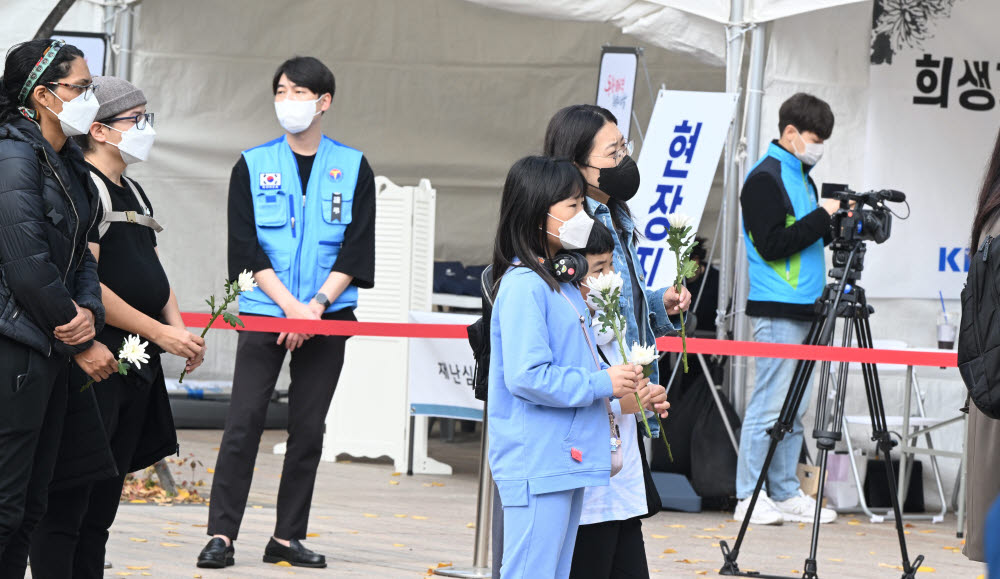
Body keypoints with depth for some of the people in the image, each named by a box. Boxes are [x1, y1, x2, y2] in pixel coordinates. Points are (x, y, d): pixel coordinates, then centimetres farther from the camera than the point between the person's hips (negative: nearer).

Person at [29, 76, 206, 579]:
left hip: (135, 366, 10)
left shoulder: (133, 193, 19)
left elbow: (152, 274, 25)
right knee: (66, 505, -9)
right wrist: (159, 332, -16)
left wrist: (178, 331, 6)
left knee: (101, 507, 11)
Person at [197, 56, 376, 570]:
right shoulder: (253, 166, 4)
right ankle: (221, 534, -8)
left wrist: (317, 306, -11)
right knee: (244, 420, -8)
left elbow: (357, 248, 0)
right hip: (264, 310, -1)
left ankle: (288, 537, 8)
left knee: (309, 426, 3)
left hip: (327, 314, 1)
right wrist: (289, 305, -13)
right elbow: (246, 246, -2)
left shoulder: (352, 167, 5)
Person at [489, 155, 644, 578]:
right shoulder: (523, 286, -14)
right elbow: (527, 377, -22)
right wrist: (600, 384, -15)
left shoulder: (563, 284, 17)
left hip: (568, 459, 10)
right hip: (535, 463, -10)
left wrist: (616, 381, 6)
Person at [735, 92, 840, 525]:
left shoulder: (802, 178, 18)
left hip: (805, 308, 9)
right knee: (770, 404, -7)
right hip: (777, 310, -9)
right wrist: (821, 217, -15)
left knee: (797, 406, 10)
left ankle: (786, 493, 15)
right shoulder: (765, 179, -10)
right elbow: (772, 245, -17)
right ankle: (749, 497, -3)